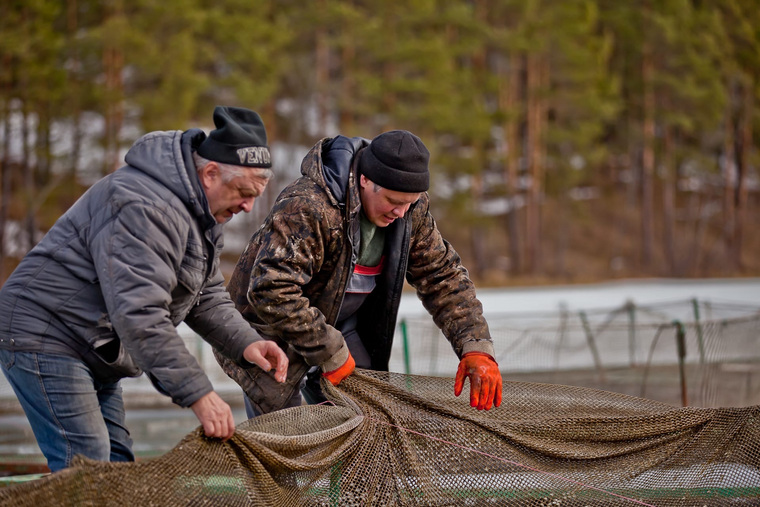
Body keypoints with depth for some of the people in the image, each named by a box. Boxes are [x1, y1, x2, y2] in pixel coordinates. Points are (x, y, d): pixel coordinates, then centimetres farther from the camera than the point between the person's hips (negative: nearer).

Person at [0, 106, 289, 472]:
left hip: (95, 353, 11)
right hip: (45, 337, -11)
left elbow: (207, 297, 14)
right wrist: (198, 394, -33)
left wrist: (245, 345, -6)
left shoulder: (201, 210, 9)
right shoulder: (146, 208, -27)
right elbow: (139, 314, -33)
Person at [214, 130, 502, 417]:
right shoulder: (307, 208, -35)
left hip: (341, 327, 7)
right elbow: (271, 292, -39)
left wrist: (475, 347, -14)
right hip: (272, 332, -7)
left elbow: (443, 275, -1)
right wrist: (330, 354, -33)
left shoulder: (410, 209, -10)